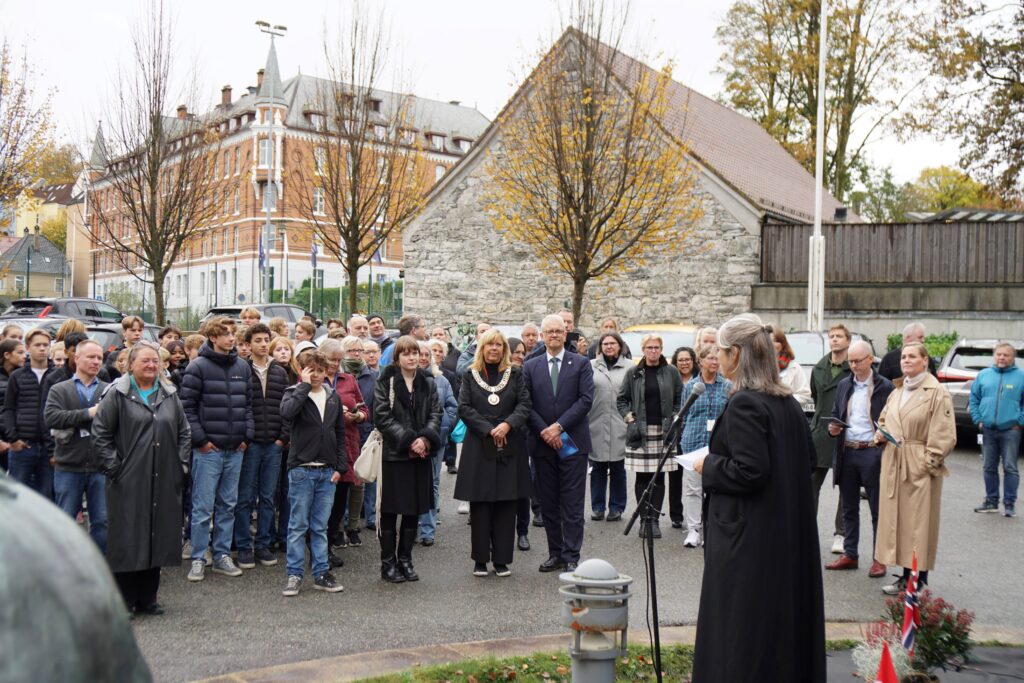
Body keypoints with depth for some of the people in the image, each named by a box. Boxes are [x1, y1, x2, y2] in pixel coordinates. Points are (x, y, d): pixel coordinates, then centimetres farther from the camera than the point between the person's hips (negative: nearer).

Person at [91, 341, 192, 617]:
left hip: (163, 481, 5)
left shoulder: (169, 395, 11)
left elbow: (184, 432, 17)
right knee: (128, 539, 0)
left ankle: (147, 598, 21)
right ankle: (123, 602, 11)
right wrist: (113, 466, -9)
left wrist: (180, 462, 7)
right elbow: (100, 433, -5)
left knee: (158, 537, 9)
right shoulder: (117, 395, -3)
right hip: (129, 481, -5)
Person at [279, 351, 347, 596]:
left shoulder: (333, 398, 11)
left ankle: (321, 573, 16)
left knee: (320, 527, 10)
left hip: (327, 471, 4)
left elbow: (340, 434, 13)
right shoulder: (294, 393, -1)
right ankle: (294, 574, 9)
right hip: (301, 469, -4)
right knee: (298, 525, 2)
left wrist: (340, 466, 5)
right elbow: (287, 412, -26)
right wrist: (304, 385, -17)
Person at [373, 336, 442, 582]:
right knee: (390, 511, 1)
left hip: (420, 454, 4)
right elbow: (383, 417, -10)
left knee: (414, 511, 9)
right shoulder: (385, 382, -3)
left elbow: (436, 414, 4)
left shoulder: (428, 383, 10)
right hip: (393, 454, -4)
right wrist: (409, 440, -16)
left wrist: (425, 439, -13)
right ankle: (388, 563, 11)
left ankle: (405, 560, 20)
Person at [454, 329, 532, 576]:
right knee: (480, 505, 1)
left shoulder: (515, 374, 9)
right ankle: (480, 559, 10)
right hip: (478, 447, -1)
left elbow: (525, 404, 1)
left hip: (509, 447, 1)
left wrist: (508, 424, -16)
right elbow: (464, 408, -2)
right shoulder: (470, 375, 7)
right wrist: (489, 430, -12)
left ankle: (502, 559, 9)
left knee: (506, 505, 2)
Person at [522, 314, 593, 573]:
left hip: (573, 442, -2)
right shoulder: (530, 367, 8)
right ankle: (555, 554, 18)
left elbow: (586, 399, -7)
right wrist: (544, 430, -11)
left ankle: (571, 557, 3)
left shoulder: (581, 364, 2)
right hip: (543, 443, 3)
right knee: (549, 503, 8)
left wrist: (559, 426, -14)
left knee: (572, 504, -2)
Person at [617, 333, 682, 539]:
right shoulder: (633, 373, 5)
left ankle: (655, 519, 10)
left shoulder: (671, 372, 4)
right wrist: (629, 419, -2)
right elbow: (621, 399, 10)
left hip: (664, 430, 0)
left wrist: (674, 419, -2)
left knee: (659, 477, 2)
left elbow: (680, 399, 9)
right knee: (642, 477, 2)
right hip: (640, 431, 0)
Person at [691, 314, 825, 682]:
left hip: (749, 540, -9)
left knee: (743, 631, 2)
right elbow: (808, 458, 14)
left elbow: (749, 471, -26)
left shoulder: (744, 404, -19)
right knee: (782, 619, 19)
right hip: (787, 536, 9)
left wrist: (708, 466, -8)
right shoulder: (787, 402, 7)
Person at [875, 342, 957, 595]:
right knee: (897, 519, 9)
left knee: (918, 522, -2)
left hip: (920, 468, -7)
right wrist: (881, 433, 6)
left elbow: (944, 436, -11)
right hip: (893, 466, 7)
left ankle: (918, 582, 6)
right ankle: (906, 576, 19)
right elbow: (883, 420, 28)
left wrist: (928, 463, -15)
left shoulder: (937, 393, -8)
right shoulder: (896, 393, 14)